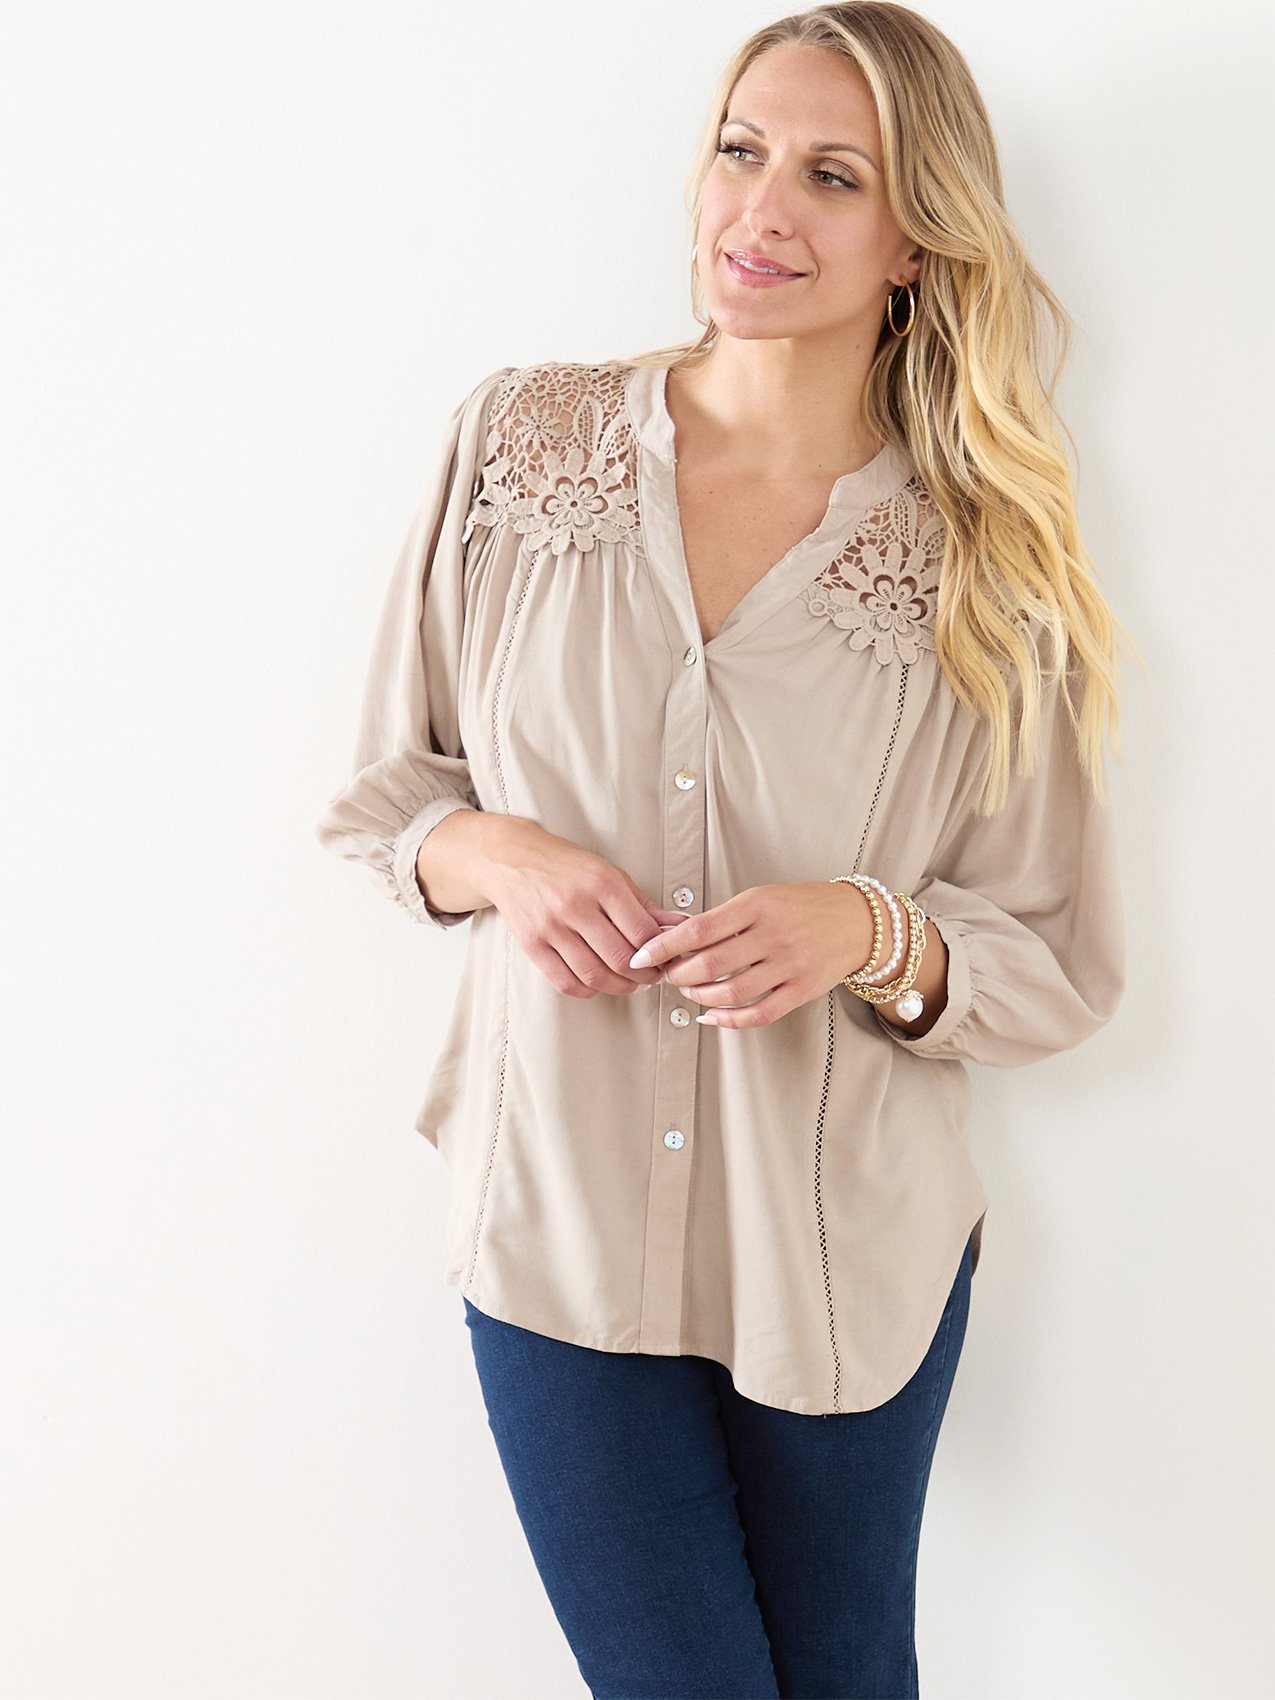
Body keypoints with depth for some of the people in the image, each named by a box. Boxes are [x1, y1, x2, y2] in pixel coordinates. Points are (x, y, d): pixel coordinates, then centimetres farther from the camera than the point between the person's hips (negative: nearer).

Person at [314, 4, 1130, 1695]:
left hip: (848, 1254, 0)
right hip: (558, 1224, 0)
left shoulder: (986, 570, -8)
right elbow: (387, 783, 5)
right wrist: (495, 856, -17)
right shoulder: (518, 444, -4)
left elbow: (1062, 964, -4)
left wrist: (872, 934, -23)